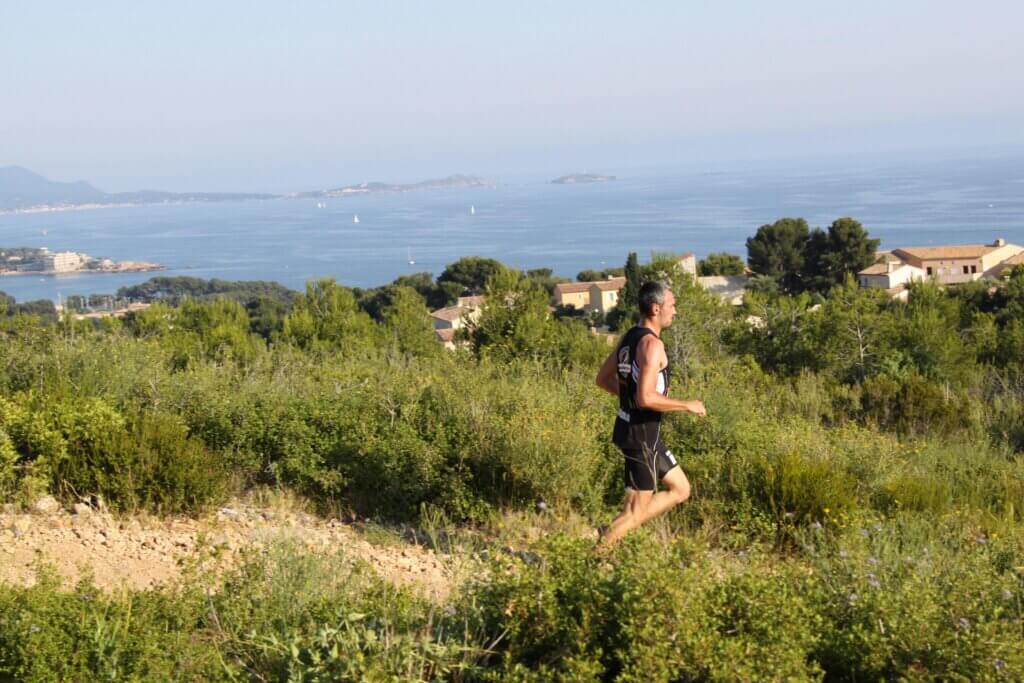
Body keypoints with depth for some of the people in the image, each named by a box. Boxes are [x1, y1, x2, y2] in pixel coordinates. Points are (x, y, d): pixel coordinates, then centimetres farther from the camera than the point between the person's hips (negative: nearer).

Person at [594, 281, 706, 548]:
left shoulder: (629, 338, 9)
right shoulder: (651, 344, -19)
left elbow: (603, 379, 19)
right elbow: (646, 398, -28)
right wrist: (687, 405, -17)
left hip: (629, 426, 10)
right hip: (642, 434, -10)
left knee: (680, 490, 17)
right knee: (635, 512, 1)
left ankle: (612, 533, 13)